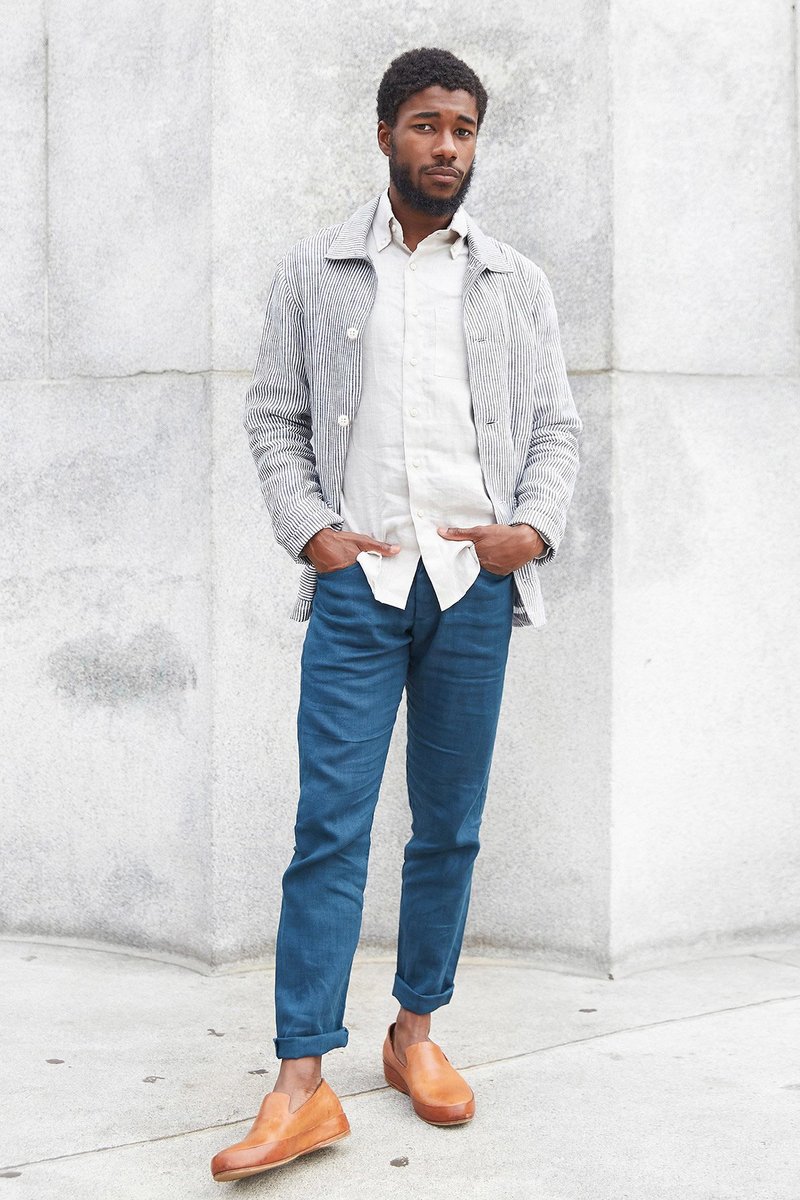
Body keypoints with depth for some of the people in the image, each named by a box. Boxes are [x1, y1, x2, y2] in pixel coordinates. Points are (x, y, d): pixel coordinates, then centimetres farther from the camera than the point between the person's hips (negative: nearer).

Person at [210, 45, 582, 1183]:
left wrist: (535, 526, -5)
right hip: (360, 579, -2)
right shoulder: (314, 271, 8)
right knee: (330, 824, -7)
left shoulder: (519, 284, 12)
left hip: (476, 581, 2)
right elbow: (273, 415, 7)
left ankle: (416, 1030, 23)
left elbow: (557, 427, 12)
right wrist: (311, 529, -6)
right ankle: (303, 1084, -5)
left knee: (450, 823, 8)